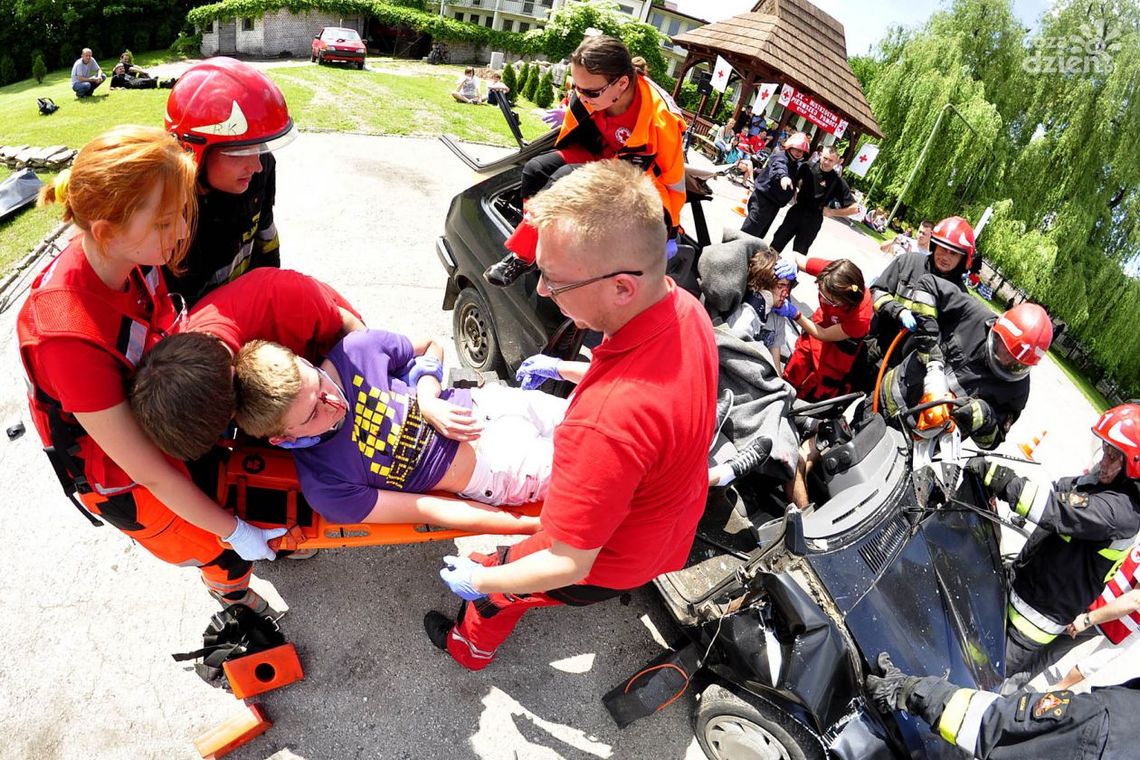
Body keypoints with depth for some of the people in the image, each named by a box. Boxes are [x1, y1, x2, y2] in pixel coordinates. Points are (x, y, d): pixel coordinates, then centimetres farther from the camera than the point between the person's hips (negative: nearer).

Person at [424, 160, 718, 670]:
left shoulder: (605, 422, -47)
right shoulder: (685, 307, -21)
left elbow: (569, 565, -32)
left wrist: (478, 581, -14)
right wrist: (564, 369, 13)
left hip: (607, 563, -6)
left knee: (490, 586, 20)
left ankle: (470, 649, 53)